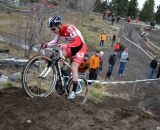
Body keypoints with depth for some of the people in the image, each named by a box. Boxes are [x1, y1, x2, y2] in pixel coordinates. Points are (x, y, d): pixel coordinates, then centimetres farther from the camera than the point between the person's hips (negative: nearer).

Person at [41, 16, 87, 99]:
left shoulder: (69, 28, -28)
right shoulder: (59, 30, -6)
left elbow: (77, 42, -36)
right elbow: (55, 41, 0)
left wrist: (65, 46, -49)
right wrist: (46, 45, -17)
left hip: (80, 47, -7)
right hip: (72, 48, 7)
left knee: (73, 68, -17)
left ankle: (74, 91, -9)